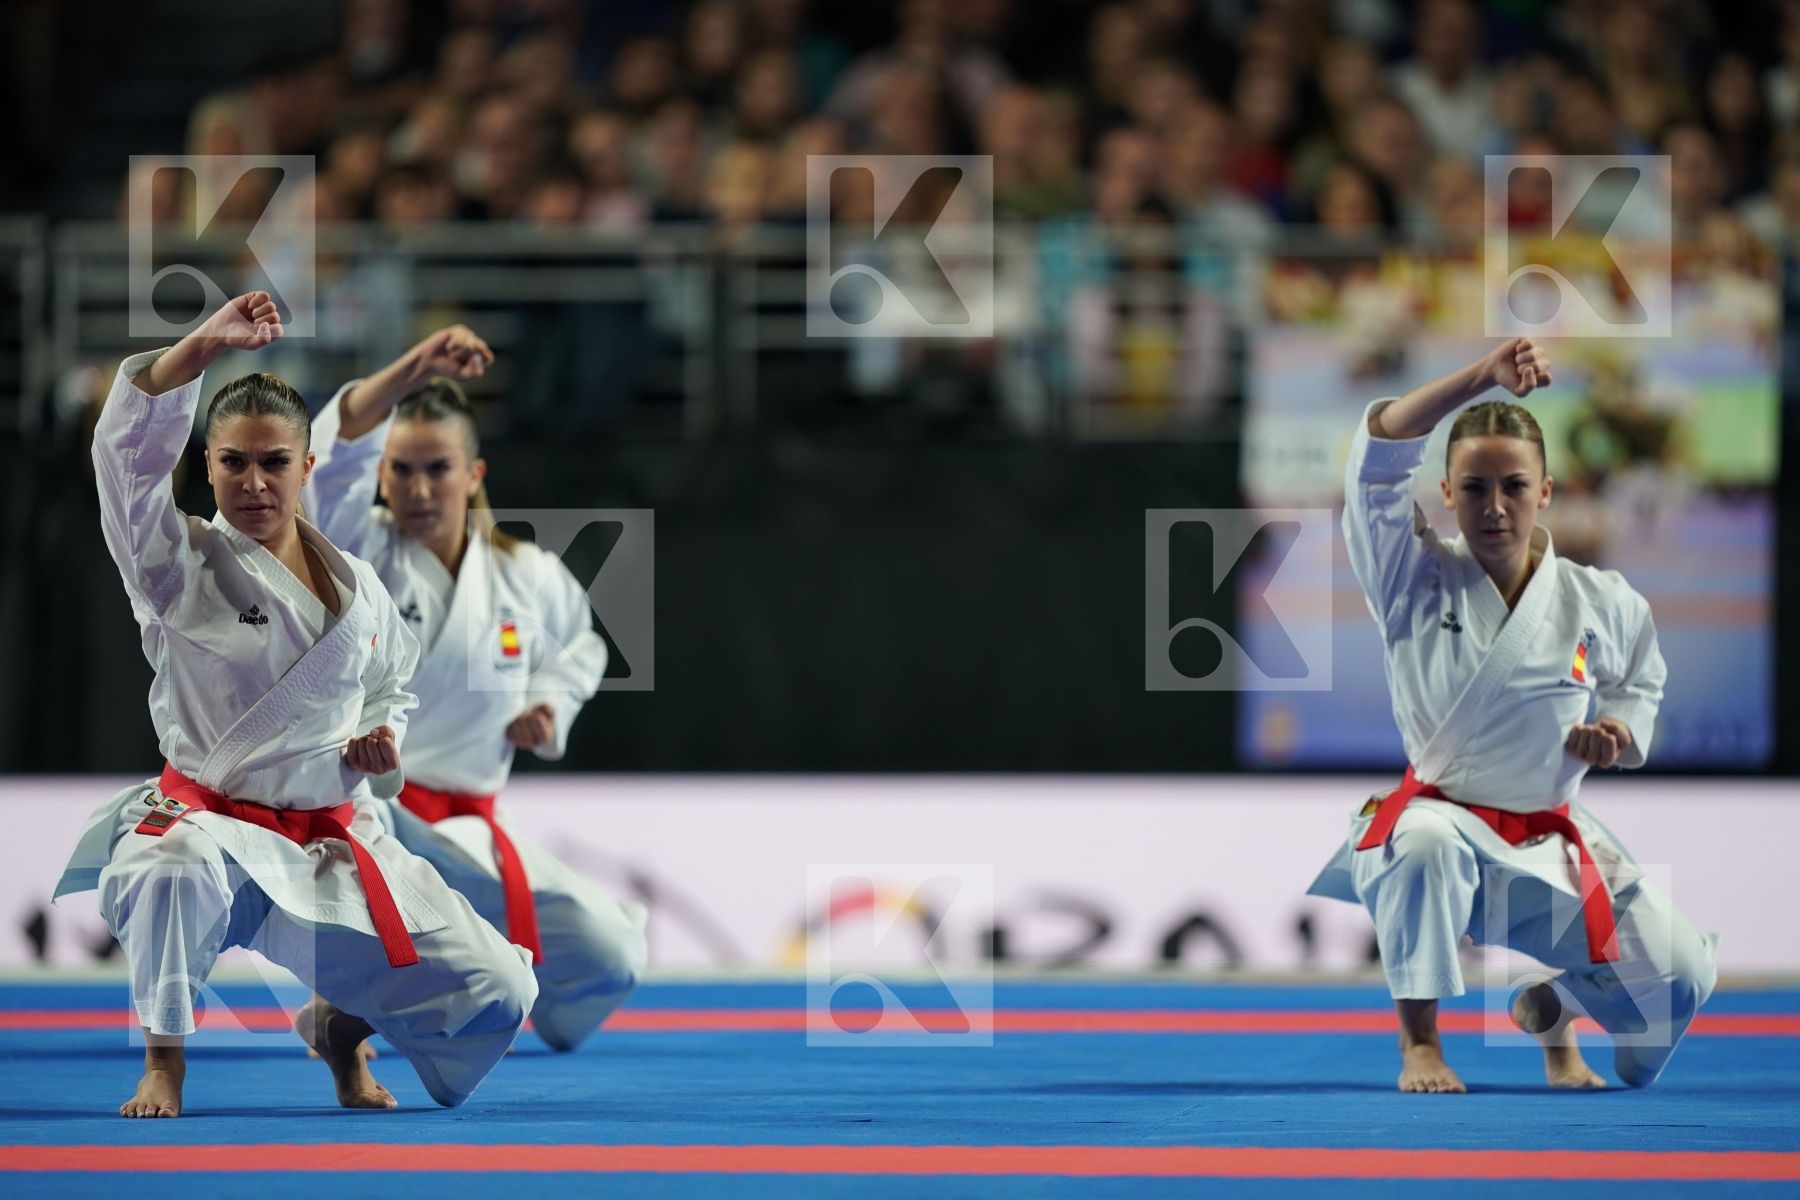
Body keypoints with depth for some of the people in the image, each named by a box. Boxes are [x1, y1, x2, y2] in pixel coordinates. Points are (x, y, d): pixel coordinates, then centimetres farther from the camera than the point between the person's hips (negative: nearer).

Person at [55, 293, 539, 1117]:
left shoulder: (355, 584, 7)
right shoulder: (178, 566, -7)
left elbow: (391, 682, 25)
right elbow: (128, 457, -24)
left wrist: (383, 740, 2)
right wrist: (203, 347, -34)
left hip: (333, 847, 5)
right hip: (213, 824, -4)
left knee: (496, 995, -3)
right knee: (175, 869, -44)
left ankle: (340, 1027, 29)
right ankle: (165, 1056, -17)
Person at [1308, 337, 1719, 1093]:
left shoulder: (1602, 606, -1)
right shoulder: (1415, 581, -8)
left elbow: (1636, 691, 17)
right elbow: (1377, 457, -21)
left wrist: (1616, 737, -8)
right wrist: (1482, 377, -30)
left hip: (1546, 846, 3)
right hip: (1440, 812, -3)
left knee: (1680, 975, -6)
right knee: (1426, 846, -41)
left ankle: (1551, 1008, 30)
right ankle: (1419, 1045, -22)